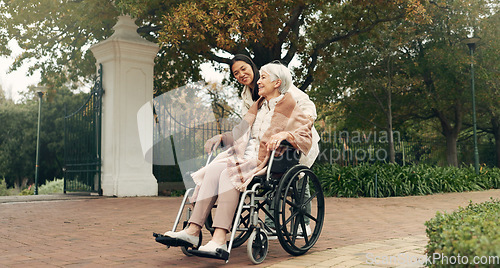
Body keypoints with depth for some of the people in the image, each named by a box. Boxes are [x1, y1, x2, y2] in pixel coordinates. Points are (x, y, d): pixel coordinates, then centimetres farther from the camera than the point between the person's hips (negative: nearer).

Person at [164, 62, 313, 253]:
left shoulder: (289, 108, 4)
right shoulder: (258, 105, 26)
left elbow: (306, 137, -6)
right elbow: (242, 132, 34)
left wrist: (284, 134, -22)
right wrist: (221, 137, 22)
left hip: (265, 160, -6)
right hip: (245, 153, 6)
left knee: (228, 173, -32)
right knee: (212, 171, -23)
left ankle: (219, 240, -39)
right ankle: (193, 231, -28)